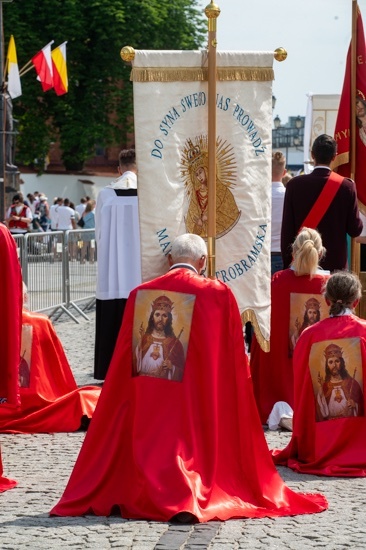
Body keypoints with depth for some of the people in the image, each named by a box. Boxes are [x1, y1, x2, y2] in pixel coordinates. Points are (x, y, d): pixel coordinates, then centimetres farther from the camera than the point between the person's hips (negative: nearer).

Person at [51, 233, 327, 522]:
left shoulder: (140, 295, 4)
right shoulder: (218, 294, -4)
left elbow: (124, 362, 9)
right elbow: (234, 359, 2)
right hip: (198, 399, -2)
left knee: (150, 452, 13)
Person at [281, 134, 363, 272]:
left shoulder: (294, 185, -5)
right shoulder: (346, 186, -6)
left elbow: (287, 230, -3)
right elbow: (355, 230, -2)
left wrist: (287, 264, 6)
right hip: (336, 264, 0)